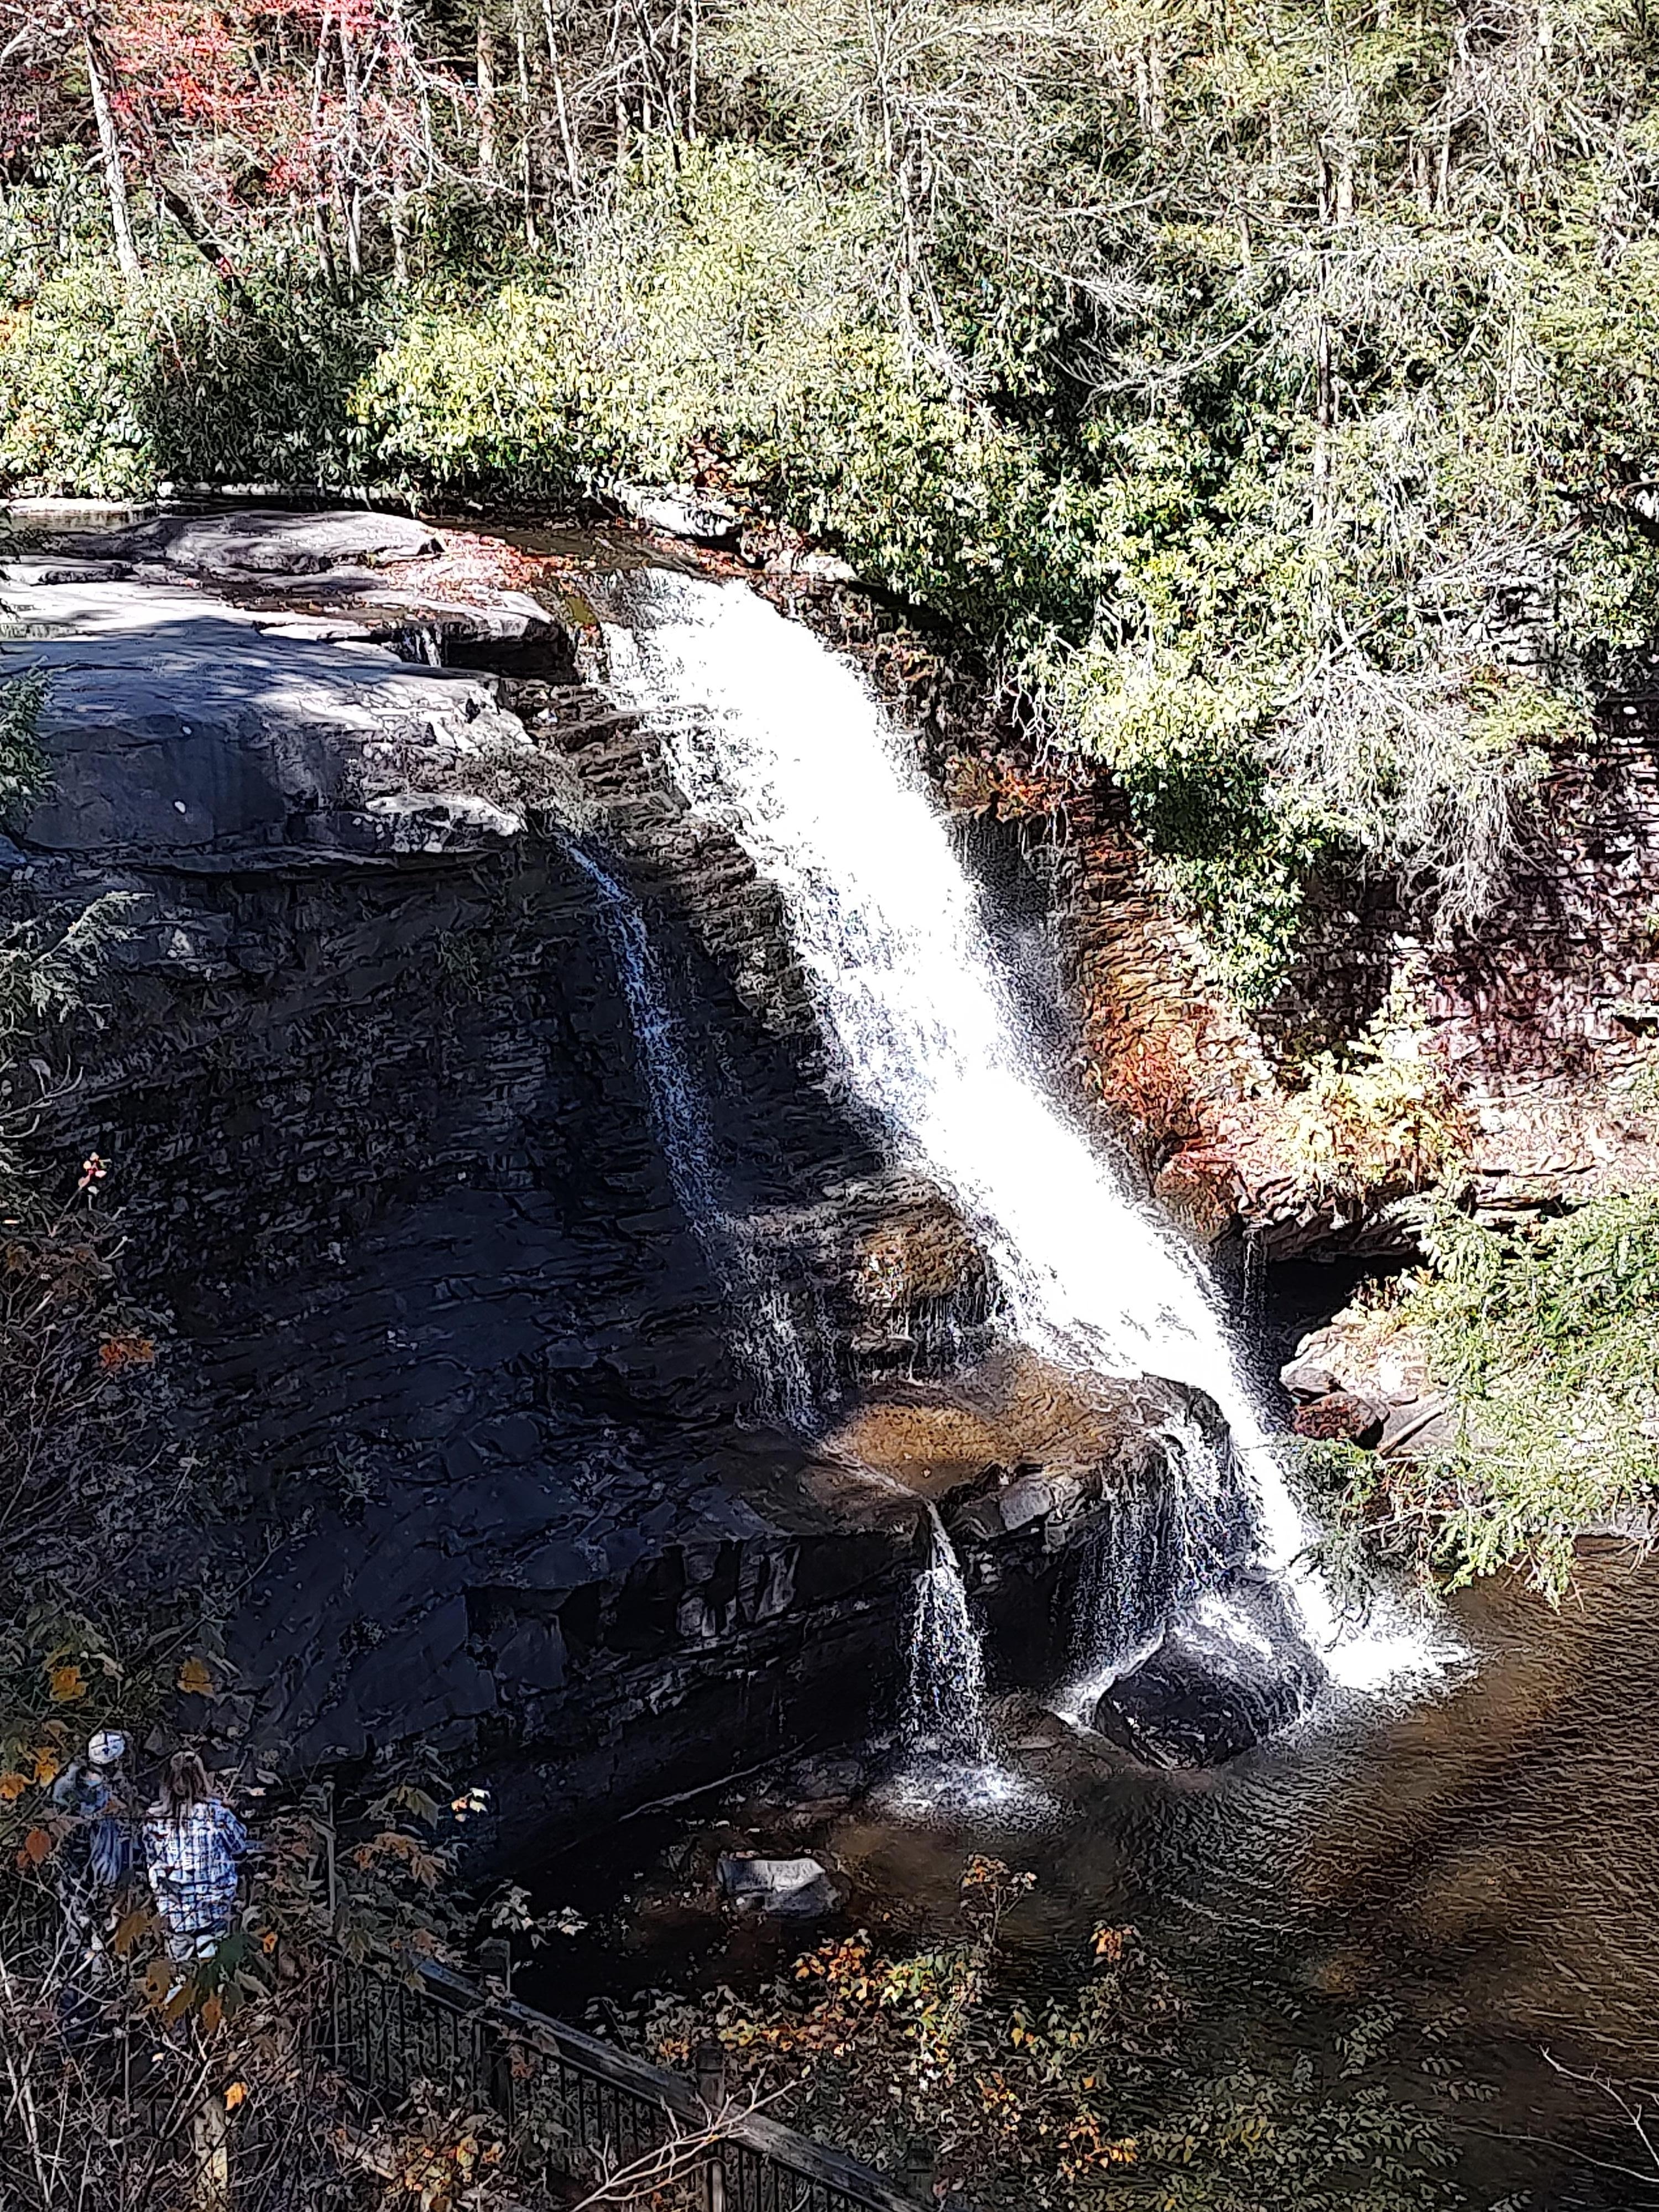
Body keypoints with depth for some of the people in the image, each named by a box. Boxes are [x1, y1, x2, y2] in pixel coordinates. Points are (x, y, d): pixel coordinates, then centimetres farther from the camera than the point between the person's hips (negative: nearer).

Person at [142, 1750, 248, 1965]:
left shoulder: (154, 1817, -7)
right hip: (212, 1912, -2)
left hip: (175, 1913, 2)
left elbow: (152, 1865, 3)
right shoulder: (216, 1812, -14)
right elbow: (240, 1847, -1)